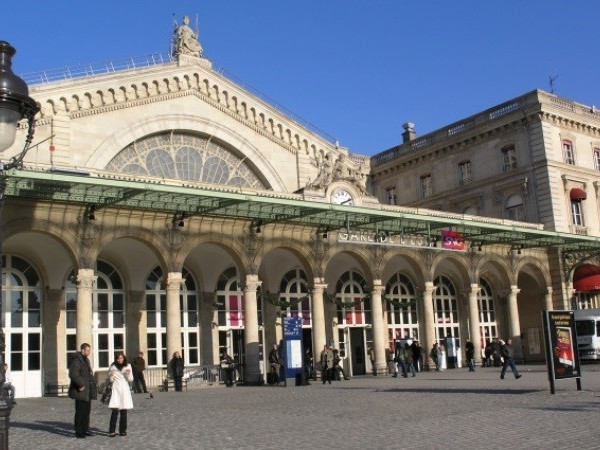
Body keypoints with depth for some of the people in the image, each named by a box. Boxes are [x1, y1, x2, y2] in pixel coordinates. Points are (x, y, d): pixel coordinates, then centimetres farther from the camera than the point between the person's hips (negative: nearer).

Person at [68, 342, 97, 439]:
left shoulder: (86, 360, 17)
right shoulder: (76, 361, -14)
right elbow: (73, 374, -25)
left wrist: (93, 384, 16)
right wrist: (81, 384, -24)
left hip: (87, 391, 10)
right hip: (81, 391, -9)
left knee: (87, 411, 14)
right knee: (80, 412, -4)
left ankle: (85, 430, 22)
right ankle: (78, 432, 3)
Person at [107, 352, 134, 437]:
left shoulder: (128, 366, 5)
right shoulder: (113, 366, 3)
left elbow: (131, 380, 7)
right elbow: (110, 380, 7)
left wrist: (128, 375, -12)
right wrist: (111, 376, -13)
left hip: (125, 390, 1)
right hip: (116, 389, -1)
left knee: (124, 411, 3)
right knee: (115, 411, -12)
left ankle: (122, 430, 12)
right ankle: (112, 431, -8)